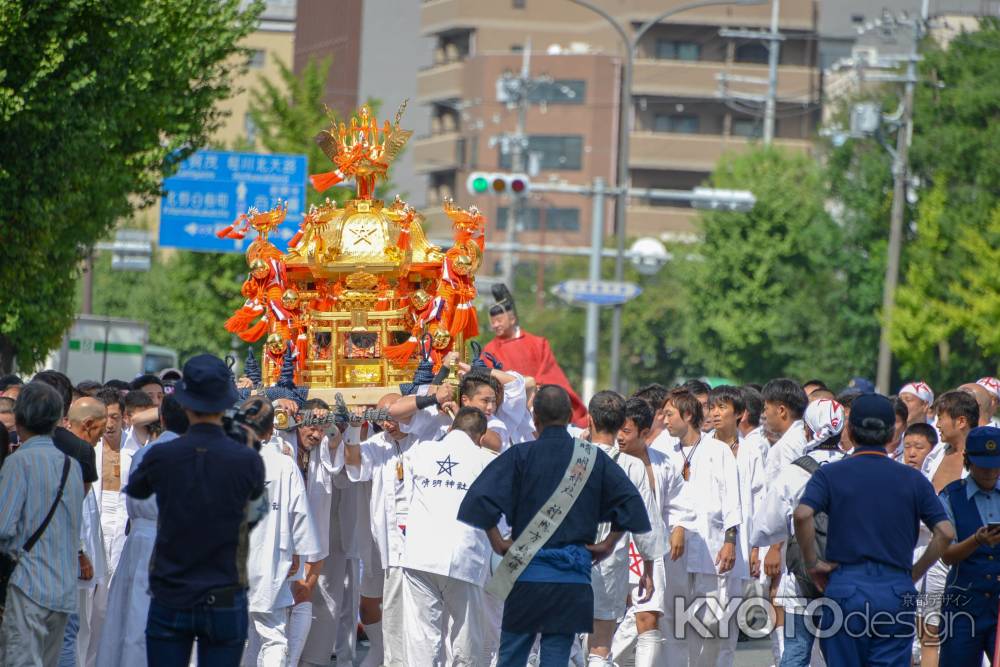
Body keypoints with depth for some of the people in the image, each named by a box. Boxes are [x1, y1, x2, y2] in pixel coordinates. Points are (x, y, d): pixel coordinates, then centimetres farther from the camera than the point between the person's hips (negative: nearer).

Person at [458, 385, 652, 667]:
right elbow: (630, 501, 1)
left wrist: (497, 542, -1)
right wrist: (609, 544, 8)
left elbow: (480, 499, -13)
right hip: (574, 579, 2)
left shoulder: (520, 456, -4)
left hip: (527, 572, -2)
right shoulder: (594, 458, 4)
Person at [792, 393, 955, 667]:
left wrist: (812, 562, -4)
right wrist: (915, 572, 8)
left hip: (844, 588, -1)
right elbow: (946, 531, -2)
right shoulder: (913, 480, 7)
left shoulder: (830, 474, 3)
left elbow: (802, 515, -16)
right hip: (897, 592, 1)